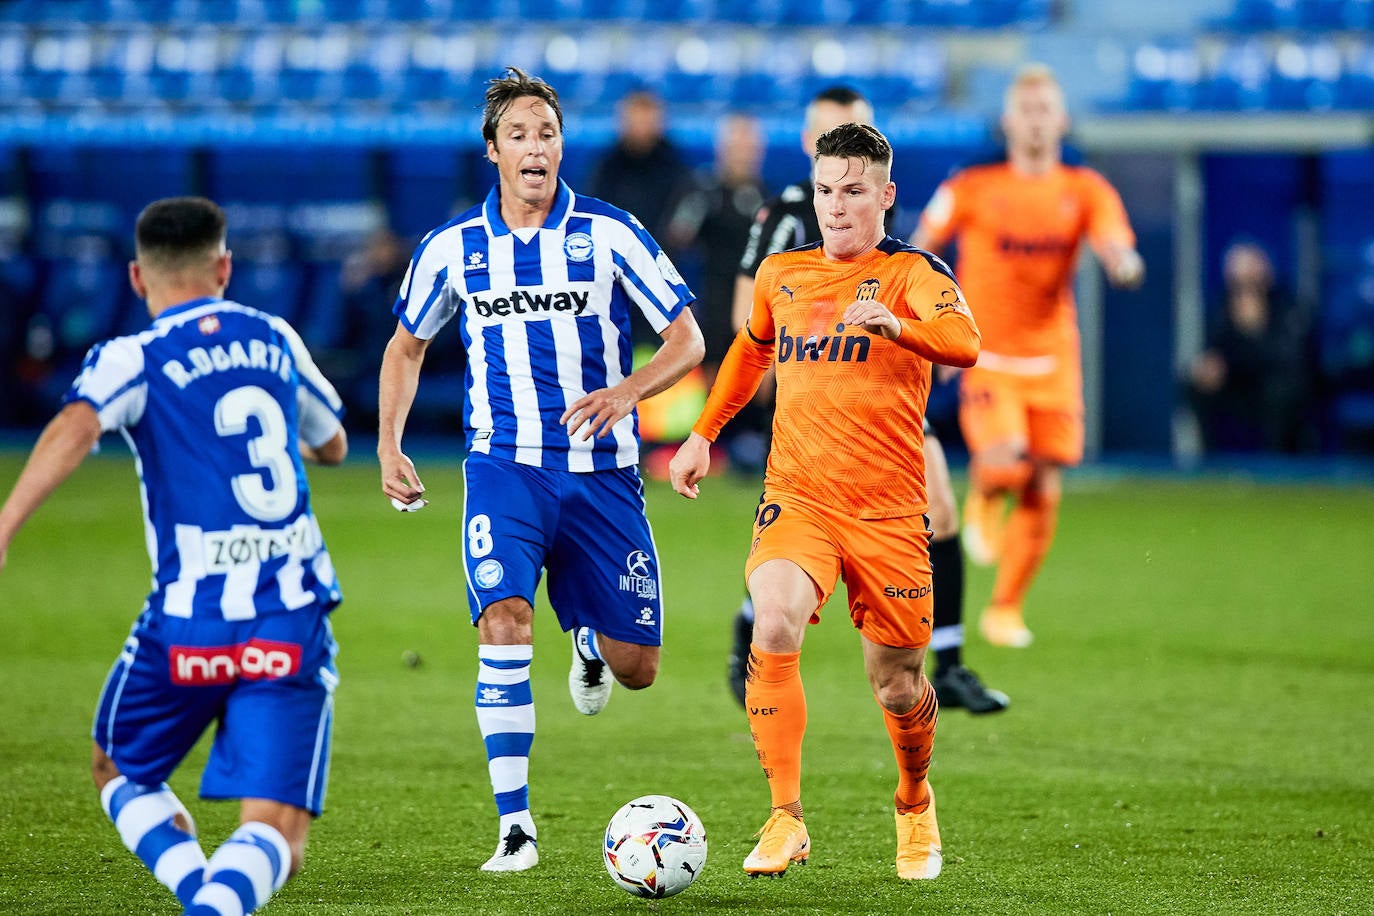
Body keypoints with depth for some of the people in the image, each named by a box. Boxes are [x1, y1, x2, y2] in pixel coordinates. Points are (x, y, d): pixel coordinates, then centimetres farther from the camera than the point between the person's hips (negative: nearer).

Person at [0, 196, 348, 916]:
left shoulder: (134, 360, 0)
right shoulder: (276, 340, 13)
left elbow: (73, 431, -22)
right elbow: (333, 445, 30)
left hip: (188, 621, -2)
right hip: (292, 617, 2)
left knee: (119, 771, 25)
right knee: (274, 832, -3)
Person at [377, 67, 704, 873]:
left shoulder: (609, 233, -4)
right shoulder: (452, 249, 2)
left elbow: (688, 340, -3)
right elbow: (407, 345, 19)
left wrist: (625, 392, -22)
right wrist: (390, 443, 6)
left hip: (602, 470, 0)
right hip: (506, 466, 0)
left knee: (637, 668, 3)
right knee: (504, 620, -24)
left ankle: (591, 643, 43)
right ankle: (515, 824, -18)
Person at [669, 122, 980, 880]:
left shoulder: (909, 274, -4)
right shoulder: (780, 275, 11)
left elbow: (964, 341, -25)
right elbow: (751, 348, 32)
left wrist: (894, 325, -43)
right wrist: (703, 433, 27)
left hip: (887, 511, -2)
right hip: (795, 499, 2)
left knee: (896, 685, 6)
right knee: (773, 628, -27)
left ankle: (914, 803, 39)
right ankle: (786, 822, -22)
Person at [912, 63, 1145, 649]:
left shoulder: (1086, 191, 4)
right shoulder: (972, 189, 0)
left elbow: (1118, 249, -9)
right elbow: (916, 254, 8)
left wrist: (1125, 263, -33)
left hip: (1052, 363, 3)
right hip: (986, 356, -3)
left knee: (1043, 493, 3)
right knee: (1004, 462, -27)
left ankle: (1005, 609, 21)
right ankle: (982, 499, 11)